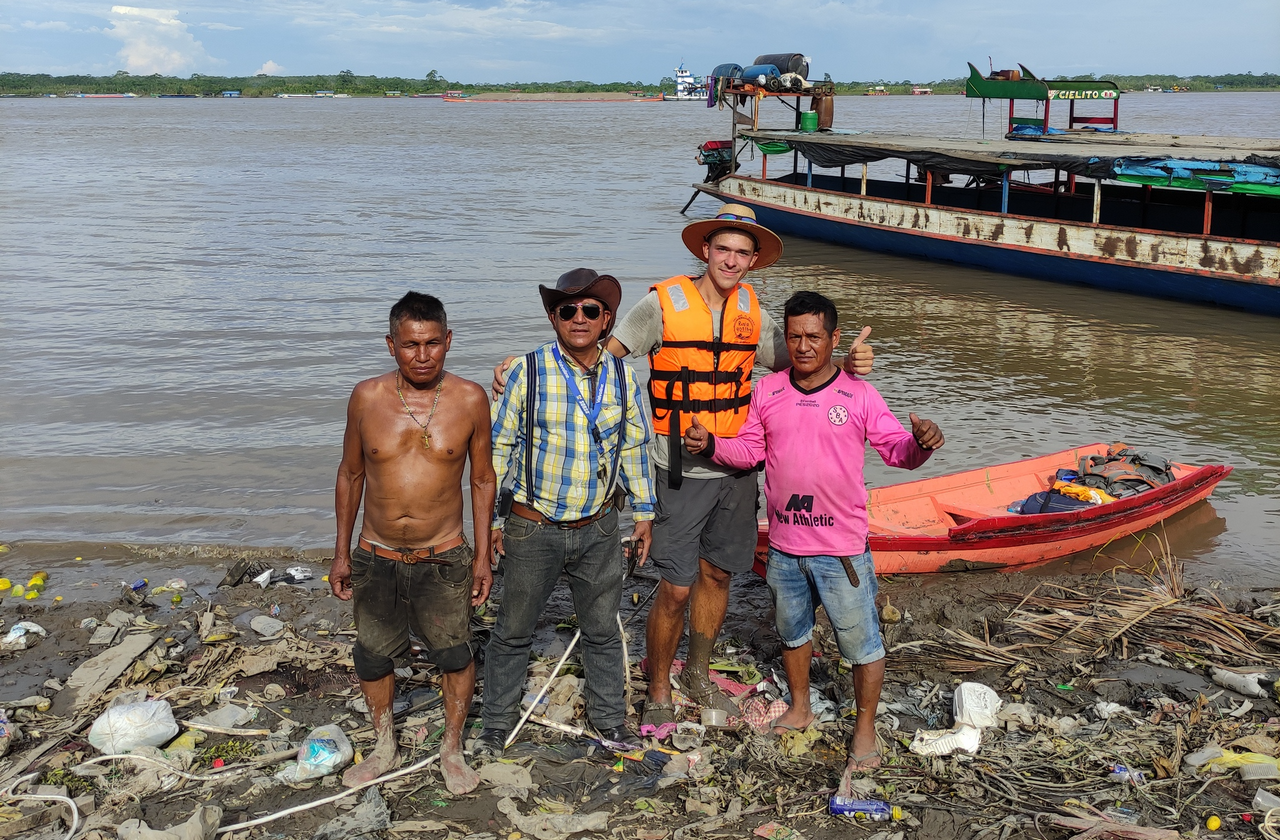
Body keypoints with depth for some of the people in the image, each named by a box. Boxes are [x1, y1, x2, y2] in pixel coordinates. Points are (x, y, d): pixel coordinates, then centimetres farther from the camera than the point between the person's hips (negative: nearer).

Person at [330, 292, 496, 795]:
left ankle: (452, 749, 33)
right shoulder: (367, 398, -7)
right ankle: (385, 749, 38)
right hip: (376, 559, 2)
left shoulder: (470, 400, -9)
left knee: (454, 656, 10)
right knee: (373, 657, 15)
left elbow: (482, 479, 1)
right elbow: (350, 475, 5)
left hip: (443, 559, -1)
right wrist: (341, 554, 6)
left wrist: (483, 556, 0)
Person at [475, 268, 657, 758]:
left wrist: (643, 512, 13)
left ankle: (608, 716, 34)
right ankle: (497, 724, 26)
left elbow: (634, 446, 12)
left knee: (603, 630, 16)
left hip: (599, 529, 3)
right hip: (533, 528, -3)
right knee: (513, 632, 9)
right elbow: (498, 447, -5)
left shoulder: (620, 377, 1)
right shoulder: (528, 372, -10)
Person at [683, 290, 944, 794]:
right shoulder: (768, 392, 2)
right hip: (784, 545, 4)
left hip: (841, 547, -4)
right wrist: (711, 445, -11)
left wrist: (921, 443, -31)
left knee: (861, 640, 4)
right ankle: (800, 709, 44)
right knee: (792, 630, 22)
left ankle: (865, 729, 24)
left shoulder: (859, 395, -7)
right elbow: (749, 449, 7)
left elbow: (897, 450, -10)